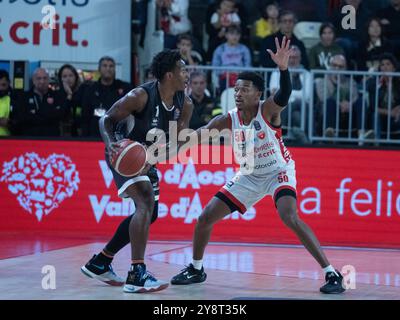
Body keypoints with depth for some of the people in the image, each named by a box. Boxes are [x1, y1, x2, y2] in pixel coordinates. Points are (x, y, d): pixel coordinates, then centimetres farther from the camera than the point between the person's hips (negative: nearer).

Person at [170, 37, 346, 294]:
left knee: (290, 218, -31)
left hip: (279, 172, -6)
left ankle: (332, 273, -25)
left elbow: (285, 95, -45)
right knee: (206, 217, 2)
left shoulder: (268, 110, -24)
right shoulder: (228, 120, -13)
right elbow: (197, 136, -10)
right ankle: (196, 269, 25)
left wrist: (283, 67, -64)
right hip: (249, 176, 6)